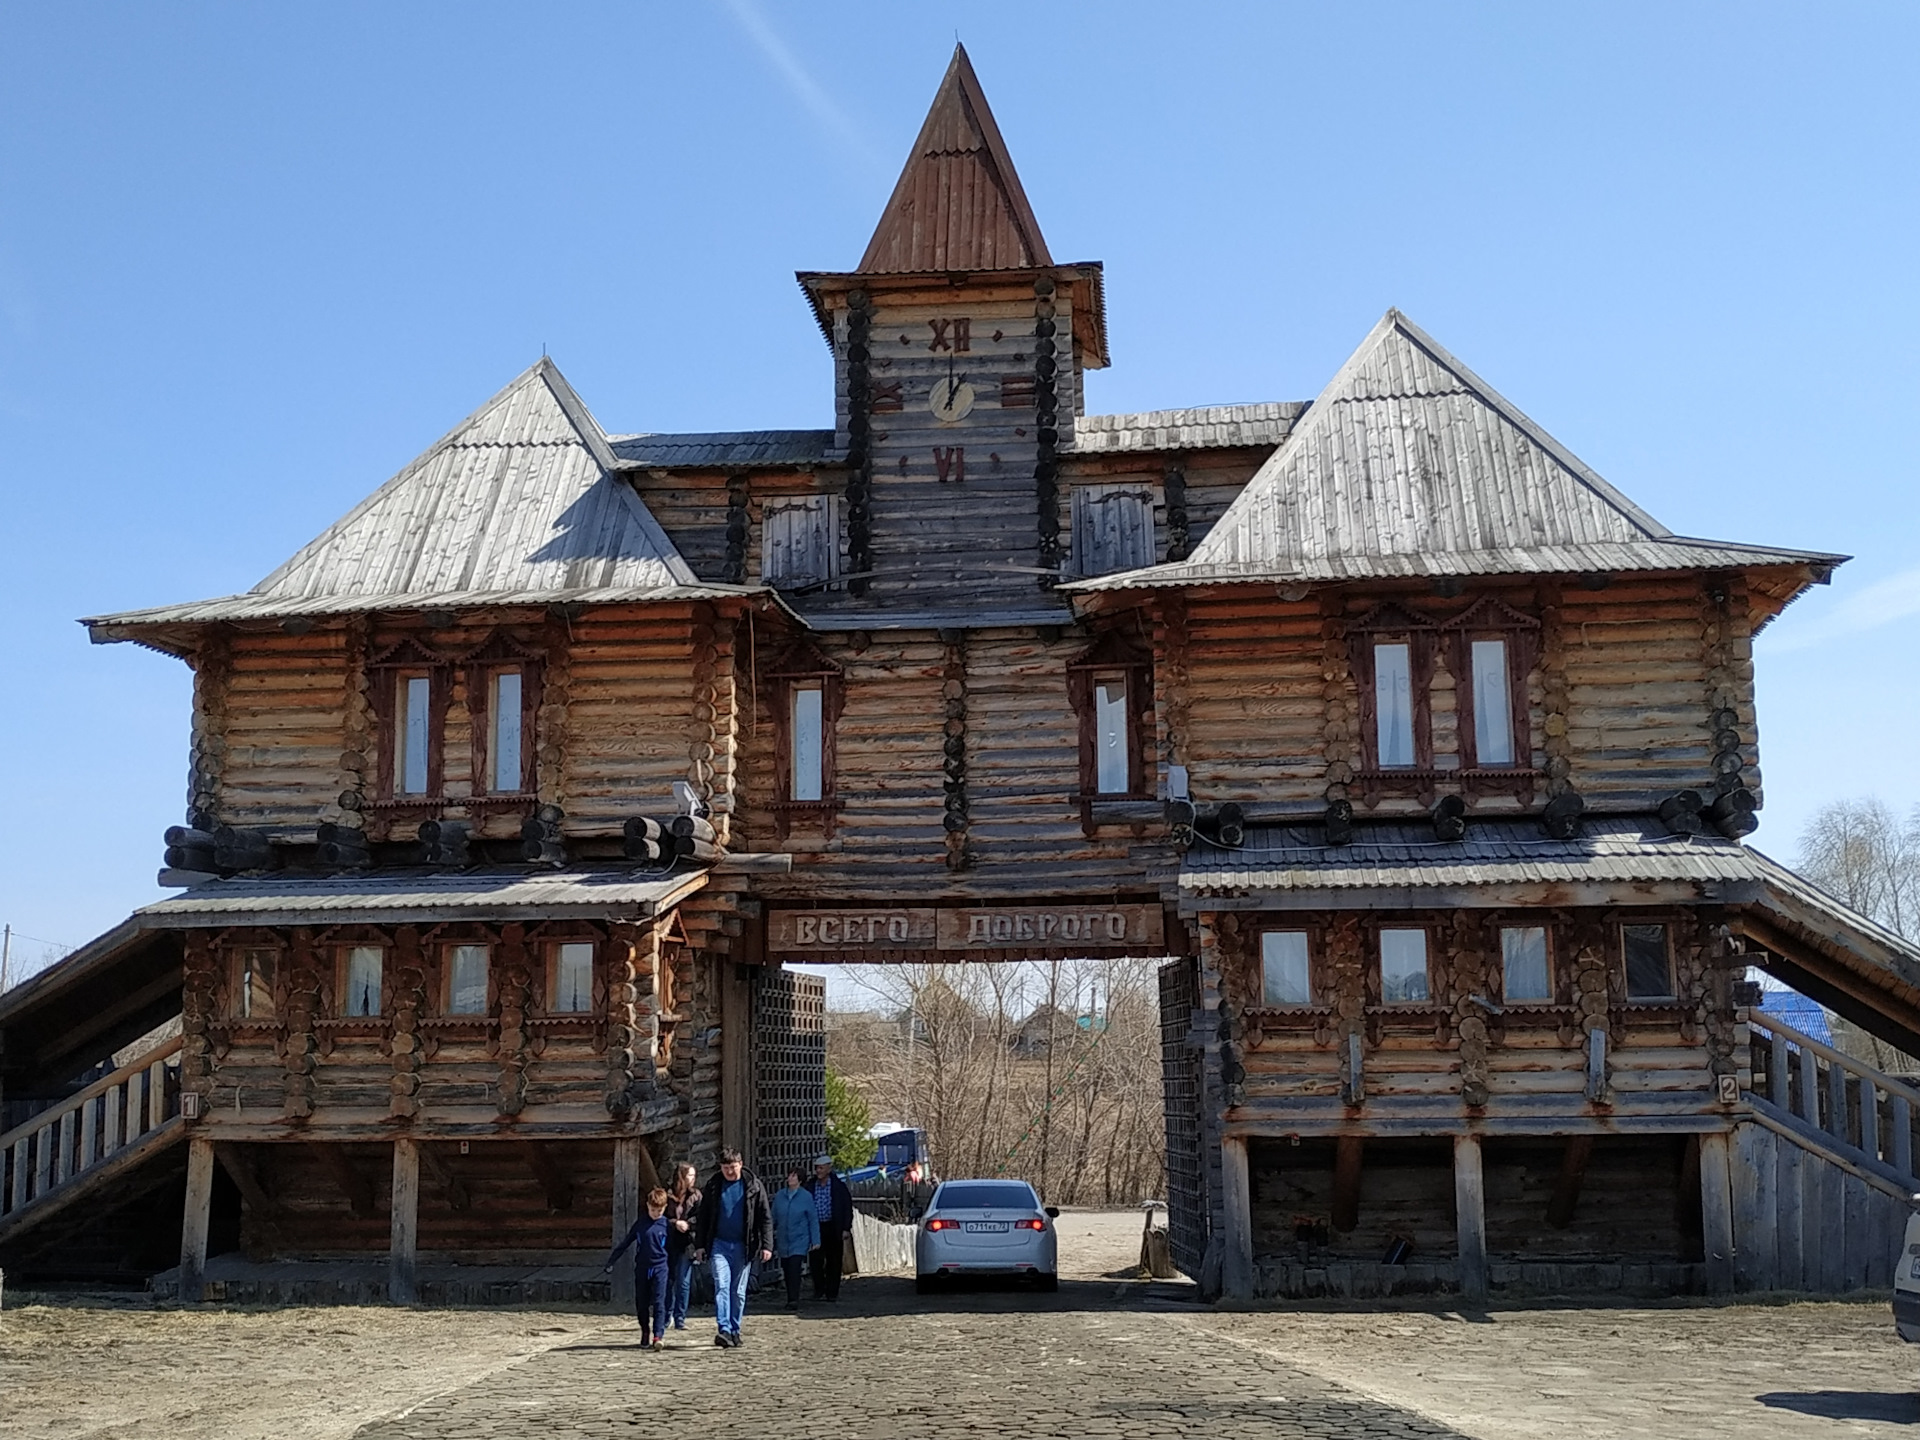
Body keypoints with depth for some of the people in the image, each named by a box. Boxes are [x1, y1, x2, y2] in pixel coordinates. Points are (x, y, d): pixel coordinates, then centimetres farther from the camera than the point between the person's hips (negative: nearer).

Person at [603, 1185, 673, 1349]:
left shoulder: (666, 1225, 0)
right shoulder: (640, 1224, 3)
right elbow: (625, 1243, 7)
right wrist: (610, 1262, 8)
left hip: (660, 1268, -2)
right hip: (641, 1268, 2)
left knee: (659, 1303, -8)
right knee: (641, 1304, 7)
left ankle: (658, 1336, -11)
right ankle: (645, 1334, 21)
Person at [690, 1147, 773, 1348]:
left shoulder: (754, 1186, 1)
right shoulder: (714, 1186, 5)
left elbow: (765, 1217, 1)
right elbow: (703, 1217, 10)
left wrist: (766, 1245, -6)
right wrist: (699, 1244, 6)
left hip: (743, 1246, 0)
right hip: (719, 1244, 0)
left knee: (739, 1291, 5)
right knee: (721, 1286, -13)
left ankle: (734, 1331, 14)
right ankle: (723, 1329, -19)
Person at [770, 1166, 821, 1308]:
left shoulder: (806, 1197, -4)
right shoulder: (779, 1196, 4)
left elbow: (813, 1220, -1)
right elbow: (773, 1218, 10)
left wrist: (815, 1240, -3)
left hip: (799, 1240, -4)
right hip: (783, 1240, 4)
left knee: (794, 1269, -15)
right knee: (786, 1270, 8)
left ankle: (794, 1300, -15)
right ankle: (791, 1299, 21)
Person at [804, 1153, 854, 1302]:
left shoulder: (839, 1186, -1)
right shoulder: (810, 1186, 5)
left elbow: (847, 1208, 1)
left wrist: (845, 1229, -5)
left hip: (833, 1228, -2)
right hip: (815, 1227, 2)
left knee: (833, 1262, 3)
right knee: (816, 1261, -1)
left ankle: (832, 1292, 11)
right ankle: (819, 1291, 9)